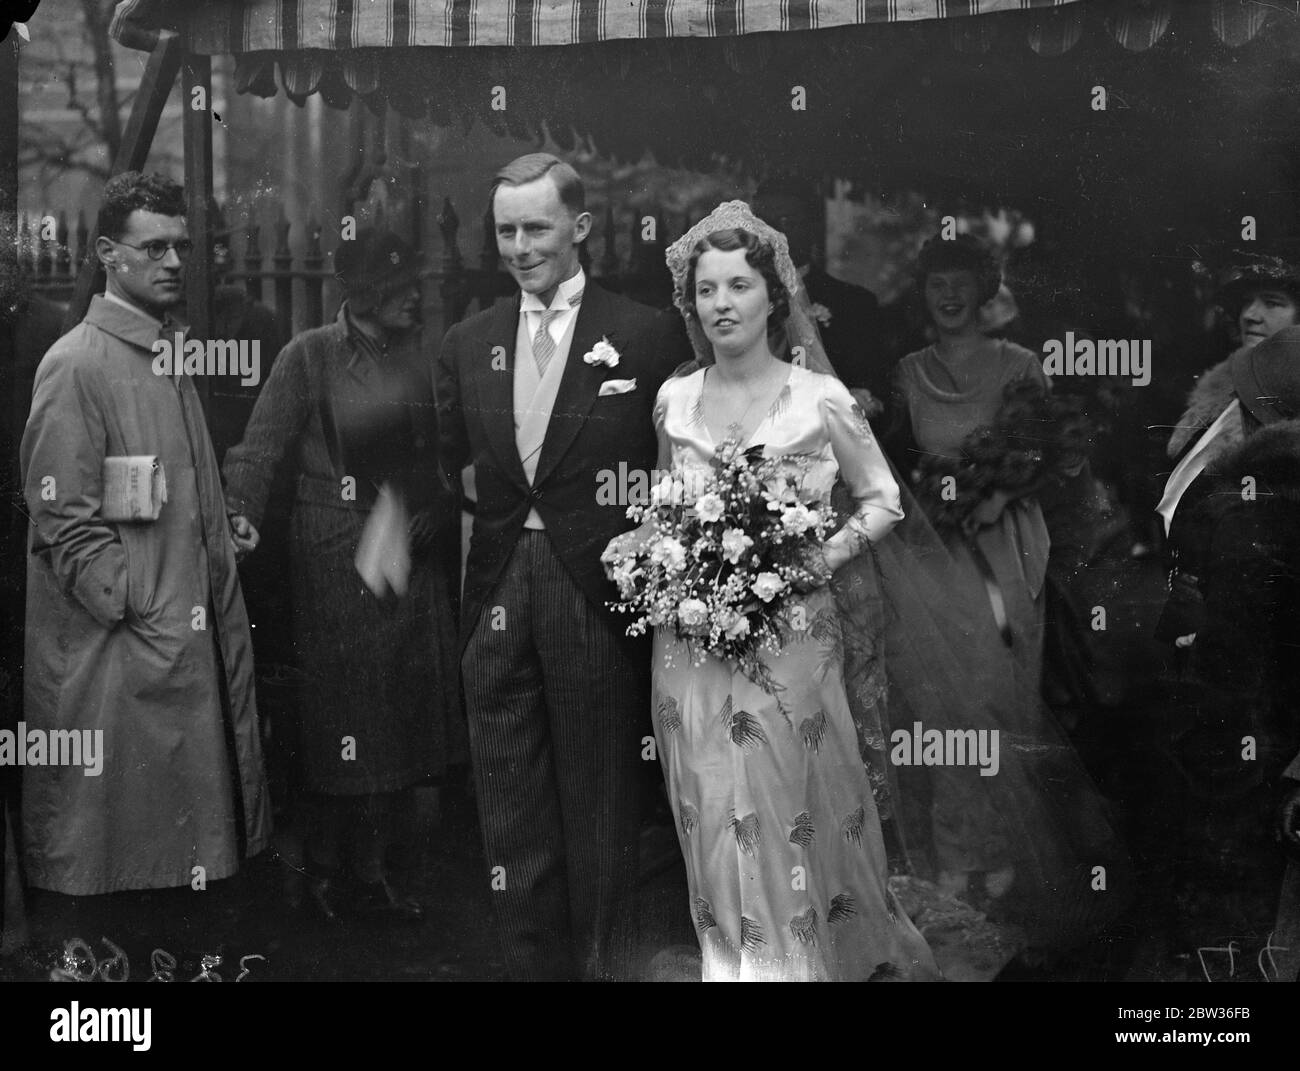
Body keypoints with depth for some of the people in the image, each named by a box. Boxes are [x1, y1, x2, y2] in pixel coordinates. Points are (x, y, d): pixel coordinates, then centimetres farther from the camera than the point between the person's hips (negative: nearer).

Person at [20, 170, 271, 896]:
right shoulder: (76, 365, -11)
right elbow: (65, 522, -15)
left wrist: (224, 533, 8)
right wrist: (144, 614, -17)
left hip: (200, 640, 8)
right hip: (120, 653, -8)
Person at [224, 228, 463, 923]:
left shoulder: (415, 358, 9)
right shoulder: (310, 356, -6)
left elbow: (438, 458, 14)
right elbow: (258, 452, -10)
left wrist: (426, 514, -1)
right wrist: (240, 521, -22)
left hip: (408, 554, 6)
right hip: (334, 558, -5)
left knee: (400, 715, 8)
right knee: (339, 712, 1)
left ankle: (370, 872, 19)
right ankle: (323, 874, 14)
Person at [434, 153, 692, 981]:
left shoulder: (646, 336, -4)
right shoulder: (467, 345, 10)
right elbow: (444, 469, 12)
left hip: (598, 597, -4)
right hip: (497, 595, 4)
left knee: (602, 808, 8)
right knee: (512, 816, 11)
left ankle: (606, 961, 23)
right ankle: (533, 963, 24)